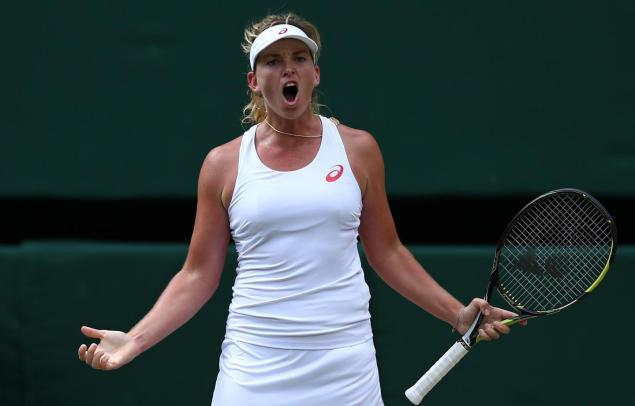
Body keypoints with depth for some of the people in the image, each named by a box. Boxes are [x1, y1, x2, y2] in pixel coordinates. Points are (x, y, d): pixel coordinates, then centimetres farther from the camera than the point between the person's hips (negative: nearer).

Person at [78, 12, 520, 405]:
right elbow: (198, 275, 6)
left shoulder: (358, 149, 5)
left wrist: (458, 314, 7)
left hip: (345, 368, 0)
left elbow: (387, 252, 13)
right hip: (255, 369, 0)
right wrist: (134, 340, -4)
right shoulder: (223, 164, 4)